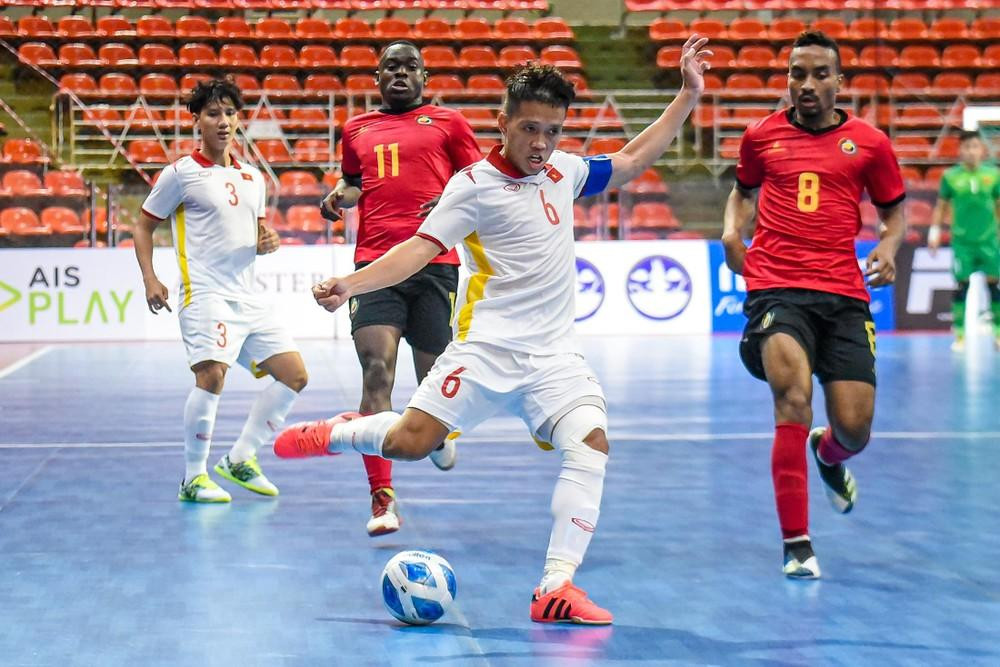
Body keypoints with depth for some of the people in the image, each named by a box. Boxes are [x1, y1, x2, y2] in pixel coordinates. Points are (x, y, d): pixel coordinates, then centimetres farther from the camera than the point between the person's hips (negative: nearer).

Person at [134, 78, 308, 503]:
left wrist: (266, 243, 2)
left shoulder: (253, 178, 15)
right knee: (212, 375, -23)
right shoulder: (182, 173, -2)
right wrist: (150, 280, -12)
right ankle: (193, 478, -9)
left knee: (294, 374, 4)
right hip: (205, 294, -7)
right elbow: (143, 227, 1)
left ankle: (240, 460, 14)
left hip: (247, 296, 7)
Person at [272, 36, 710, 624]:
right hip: (489, 344, -4)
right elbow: (424, 246, -11)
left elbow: (632, 161, 24)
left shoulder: (563, 172, 11)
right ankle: (335, 434, 24)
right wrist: (351, 284, -24)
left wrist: (688, 96, 21)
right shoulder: (476, 184, -5)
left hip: (555, 351, 4)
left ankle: (556, 589, -18)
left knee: (591, 442, -19)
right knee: (408, 442, -12)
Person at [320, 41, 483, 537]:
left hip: (435, 264, -1)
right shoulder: (357, 130, 19)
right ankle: (382, 499, -17)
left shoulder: (447, 123, 11)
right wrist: (339, 194, 11)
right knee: (377, 373, -15)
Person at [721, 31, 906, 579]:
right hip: (775, 285, -1)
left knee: (855, 429, -3)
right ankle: (796, 544, -16)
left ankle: (829, 455, 40)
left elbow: (893, 208, 20)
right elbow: (743, 190, 29)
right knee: (794, 400, -25)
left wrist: (889, 246, -1)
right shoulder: (761, 136, 10)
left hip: (843, 294, 1)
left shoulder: (869, 143, 8)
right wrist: (732, 228, 9)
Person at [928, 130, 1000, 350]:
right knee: (962, 285, -2)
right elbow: (941, 206, 8)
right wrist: (934, 232, 4)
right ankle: (959, 335, 6)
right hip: (962, 240, -1)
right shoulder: (951, 177, -2)